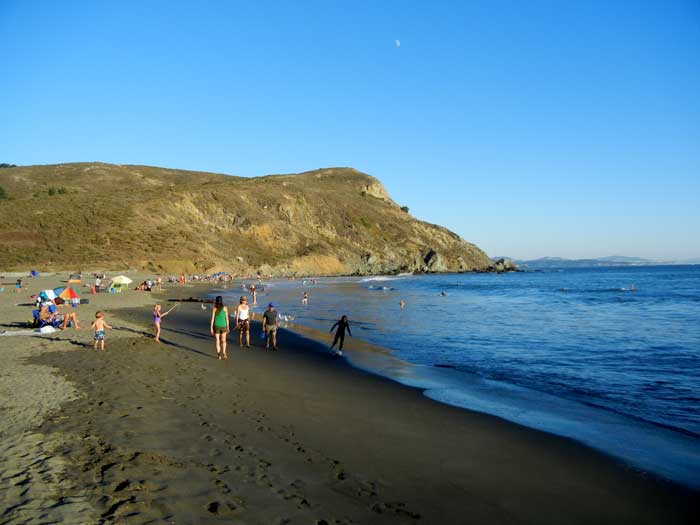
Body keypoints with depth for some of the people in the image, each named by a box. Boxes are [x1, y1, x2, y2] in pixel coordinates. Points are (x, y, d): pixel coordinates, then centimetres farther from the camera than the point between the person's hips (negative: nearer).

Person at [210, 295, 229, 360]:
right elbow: (227, 318, -2)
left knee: (217, 341, 10)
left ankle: (219, 355, 10)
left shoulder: (214, 308, -7)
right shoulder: (225, 308, -4)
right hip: (223, 326, 0)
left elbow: (212, 319, -8)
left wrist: (211, 328, -3)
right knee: (223, 341, 14)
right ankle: (223, 353, -6)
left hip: (216, 326, 0)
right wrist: (228, 327, 6)